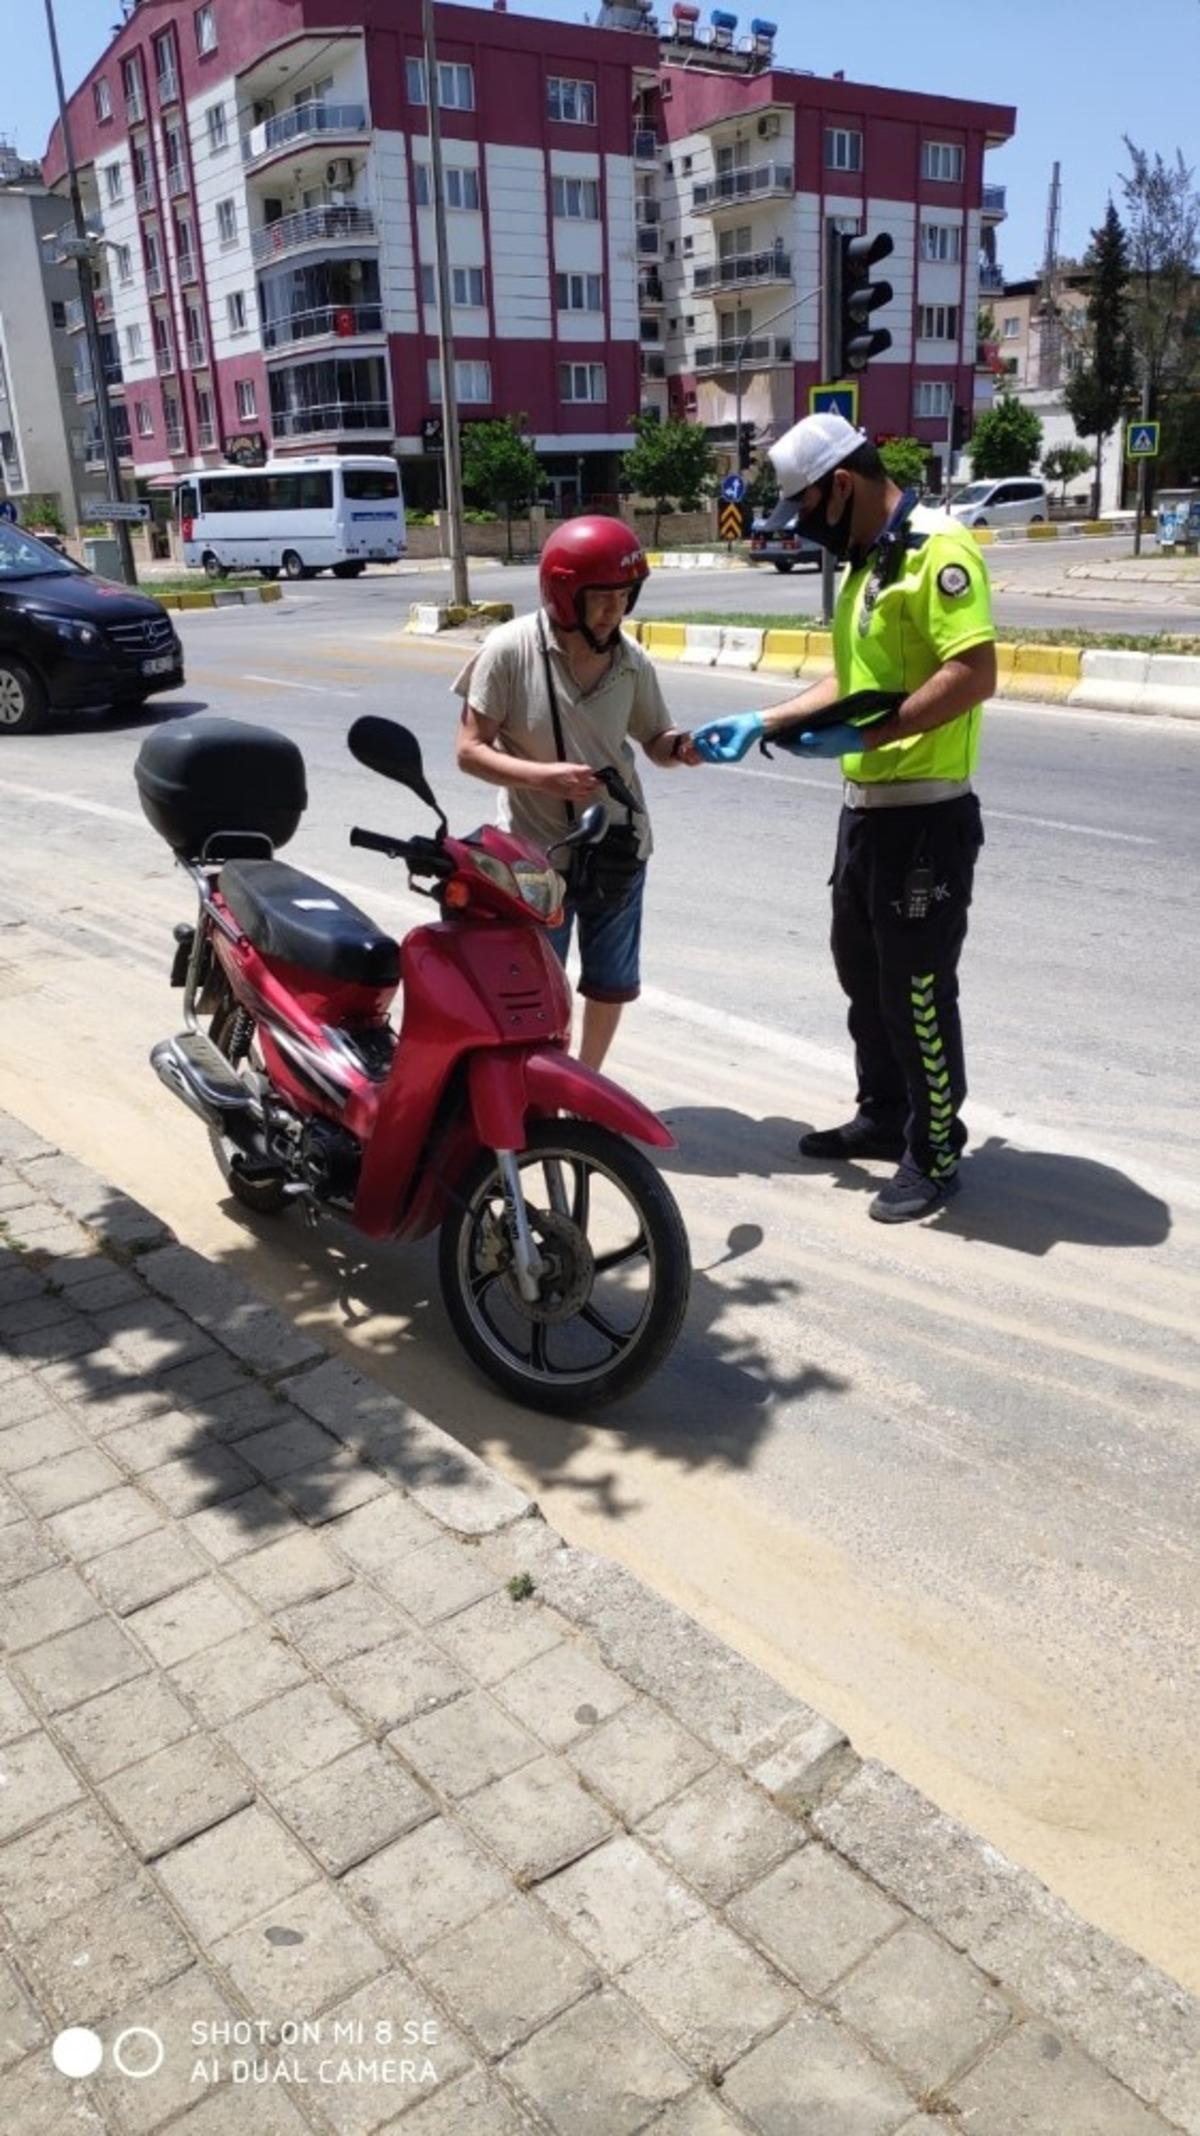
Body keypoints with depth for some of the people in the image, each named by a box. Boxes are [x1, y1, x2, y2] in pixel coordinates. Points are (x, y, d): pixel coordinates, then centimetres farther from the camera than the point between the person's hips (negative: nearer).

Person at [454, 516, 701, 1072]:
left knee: (612, 984, 18)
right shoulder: (510, 650, -14)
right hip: (535, 852, -4)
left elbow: (655, 743, 6)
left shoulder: (631, 660, -3)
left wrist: (681, 745, -18)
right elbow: (469, 751, -12)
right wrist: (542, 775, -27)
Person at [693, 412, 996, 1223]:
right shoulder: (868, 560, 14)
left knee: (917, 991, -1)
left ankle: (937, 1153, 14)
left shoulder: (937, 548, -15)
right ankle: (884, 1117, 35)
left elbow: (975, 674, -25)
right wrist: (762, 724, 11)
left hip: (926, 815, -10)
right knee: (864, 974, 19)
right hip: (868, 807, 10)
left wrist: (864, 736, -24)